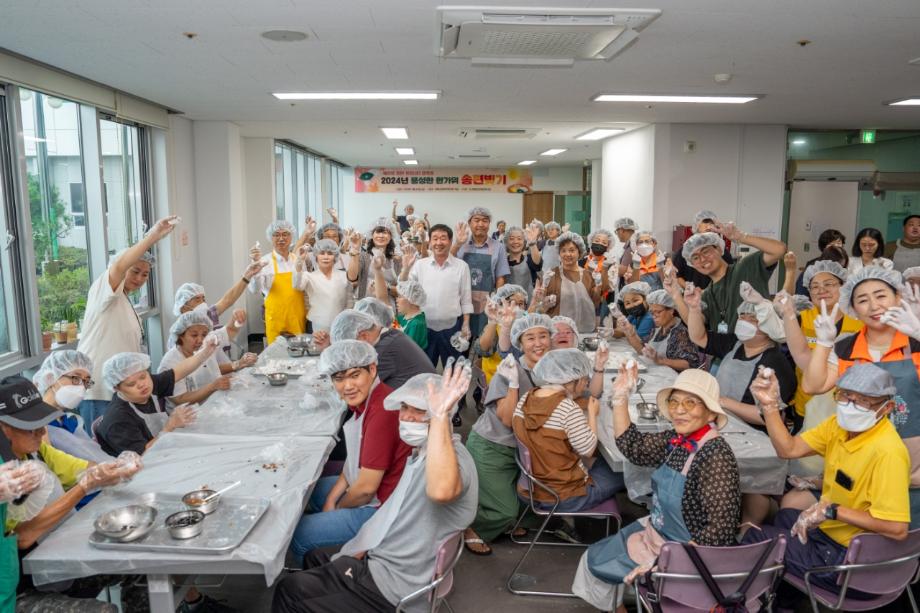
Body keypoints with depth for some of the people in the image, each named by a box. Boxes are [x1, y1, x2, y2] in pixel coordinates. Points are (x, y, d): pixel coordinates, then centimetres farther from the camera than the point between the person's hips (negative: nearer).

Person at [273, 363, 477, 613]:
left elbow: (440, 491, -51)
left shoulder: (453, 455, -26)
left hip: (395, 587, -10)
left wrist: (440, 414, -49)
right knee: (315, 559, 28)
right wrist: (359, 551, 9)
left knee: (290, 592, -1)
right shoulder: (422, 453, 9)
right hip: (381, 560, 10)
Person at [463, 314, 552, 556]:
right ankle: (466, 527, 22)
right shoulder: (509, 371, -20)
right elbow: (507, 419, -24)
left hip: (522, 447, 6)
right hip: (490, 448, -5)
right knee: (506, 511, -4)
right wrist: (513, 382, -34)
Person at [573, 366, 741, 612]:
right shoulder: (678, 439, -7)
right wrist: (621, 396, -4)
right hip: (659, 531, 7)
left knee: (597, 563, 8)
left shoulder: (716, 457, -30)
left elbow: (720, 530, -31)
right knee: (595, 555, 19)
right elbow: (632, 447, 5)